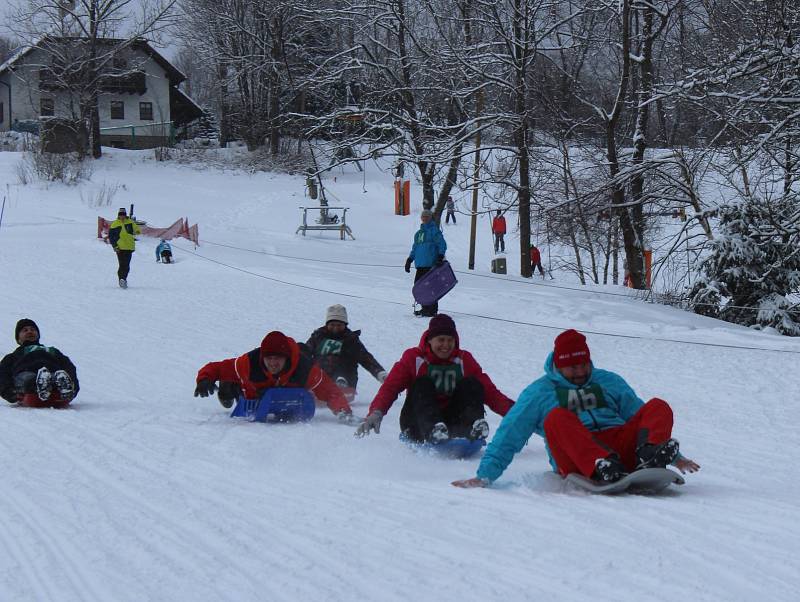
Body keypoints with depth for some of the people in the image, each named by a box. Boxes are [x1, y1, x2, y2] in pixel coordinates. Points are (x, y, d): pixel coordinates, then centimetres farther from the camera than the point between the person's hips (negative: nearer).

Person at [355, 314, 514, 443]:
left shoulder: (464, 360, 10)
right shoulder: (414, 358, 4)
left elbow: (489, 391, 3)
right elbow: (390, 387, -7)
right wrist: (376, 412, -26)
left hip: (452, 425, 2)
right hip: (418, 426, -2)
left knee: (471, 384, -15)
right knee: (423, 384, -25)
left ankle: (474, 428, -42)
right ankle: (432, 431, -51)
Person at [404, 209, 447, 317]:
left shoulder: (434, 230, -3)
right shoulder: (419, 232, 20)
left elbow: (442, 244, -8)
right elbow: (415, 247, 28)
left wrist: (441, 256, -19)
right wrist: (410, 259, 23)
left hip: (431, 264, -8)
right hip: (420, 264, 8)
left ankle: (432, 309, -4)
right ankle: (425, 308, 17)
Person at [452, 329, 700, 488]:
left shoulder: (609, 382, 28)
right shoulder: (540, 392, 18)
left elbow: (640, 418, 31)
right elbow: (509, 436, 15)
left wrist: (675, 457, 26)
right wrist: (484, 476, 5)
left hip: (621, 447, 3)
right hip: (576, 460, -3)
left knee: (659, 407, -16)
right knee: (557, 417, -33)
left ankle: (648, 456, -48)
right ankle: (604, 470, -57)